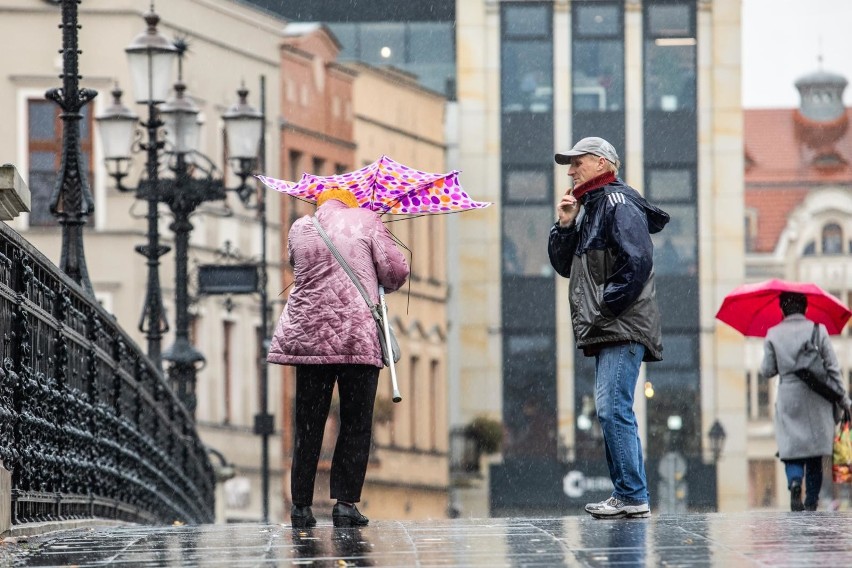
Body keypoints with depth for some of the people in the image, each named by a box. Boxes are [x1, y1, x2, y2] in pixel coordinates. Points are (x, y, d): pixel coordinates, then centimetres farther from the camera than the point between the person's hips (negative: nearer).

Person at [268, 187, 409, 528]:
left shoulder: (299, 230, 10)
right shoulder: (366, 221, 3)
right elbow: (396, 272, -1)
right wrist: (381, 286, 20)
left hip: (309, 334, 3)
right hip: (360, 336, -3)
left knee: (308, 425, 9)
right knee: (356, 424, 3)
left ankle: (301, 506, 9)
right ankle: (345, 503, -3)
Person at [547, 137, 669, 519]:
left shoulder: (618, 202, -8)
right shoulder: (589, 208, 22)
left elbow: (637, 261, -20)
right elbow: (565, 266, 22)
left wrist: (608, 305, -16)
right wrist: (564, 226, 8)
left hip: (622, 327, -10)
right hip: (606, 330, 10)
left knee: (613, 408, -14)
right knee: (612, 411, 10)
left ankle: (632, 497, -14)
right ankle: (627, 494, 13)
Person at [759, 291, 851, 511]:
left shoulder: (773, 335, -2)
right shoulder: (818, 330, -2)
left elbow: (767, 372, 1)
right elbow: (832, 368, -2)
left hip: (788, 400, -1)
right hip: (816, 400, 1)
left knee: (791, 449, 3)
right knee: (815, 452, 12)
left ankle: (794, 480, -27)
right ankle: (812, 501, 10)